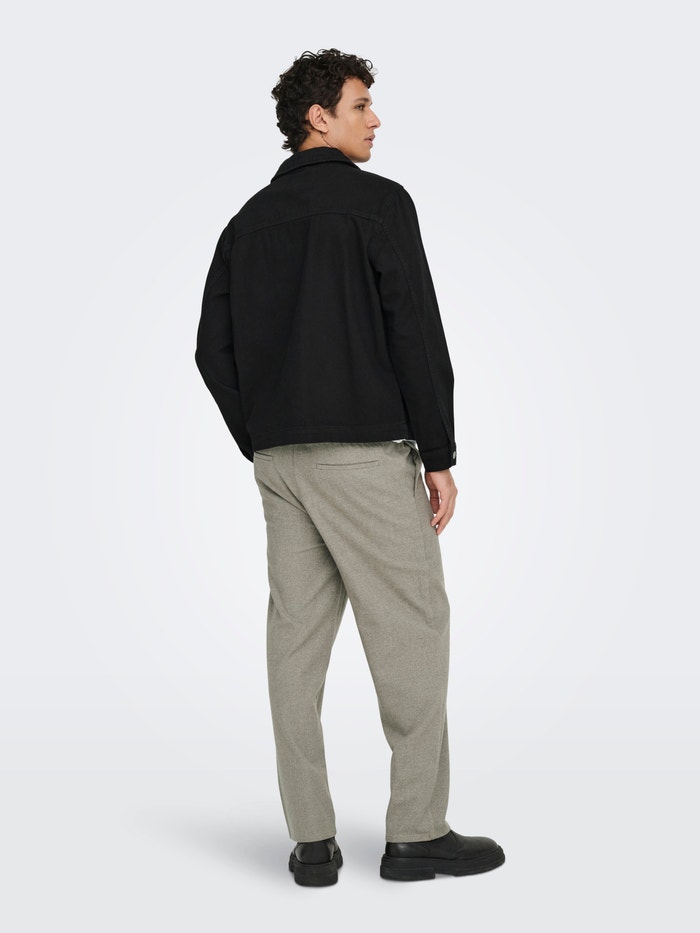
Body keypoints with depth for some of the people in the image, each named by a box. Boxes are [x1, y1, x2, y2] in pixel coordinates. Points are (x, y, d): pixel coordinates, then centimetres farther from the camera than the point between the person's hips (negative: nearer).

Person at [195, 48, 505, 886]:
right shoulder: (378, 202, -5)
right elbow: (415, 333, -12)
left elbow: (213, 350, 12)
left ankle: (311, 841, 11)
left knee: (297, 637, 7)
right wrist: (439, 456, -7)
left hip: (279, 460, 7)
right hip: (365, 450, -6)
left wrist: (262, 446, 16)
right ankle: (417, 833, 6)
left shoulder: (250, 220, 14)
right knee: (411, 633, 2)